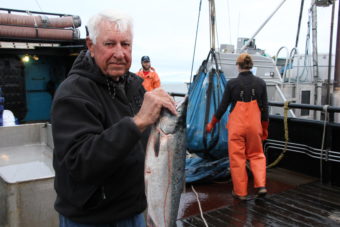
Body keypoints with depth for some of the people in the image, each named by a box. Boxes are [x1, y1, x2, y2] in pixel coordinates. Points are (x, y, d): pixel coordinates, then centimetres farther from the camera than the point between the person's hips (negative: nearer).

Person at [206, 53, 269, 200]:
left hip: (236, 125, -2)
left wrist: (212, 124, 10)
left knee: (237, 158, 8)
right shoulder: (260, 83, -1)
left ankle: (240, 192, 16)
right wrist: (265, 128, 16)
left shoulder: (232, 83, -8)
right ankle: (261, 185, 8)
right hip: (254, 124, 3)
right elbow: (264, 108, 4)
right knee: (257, 155, 19)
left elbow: (223, 106, -3)